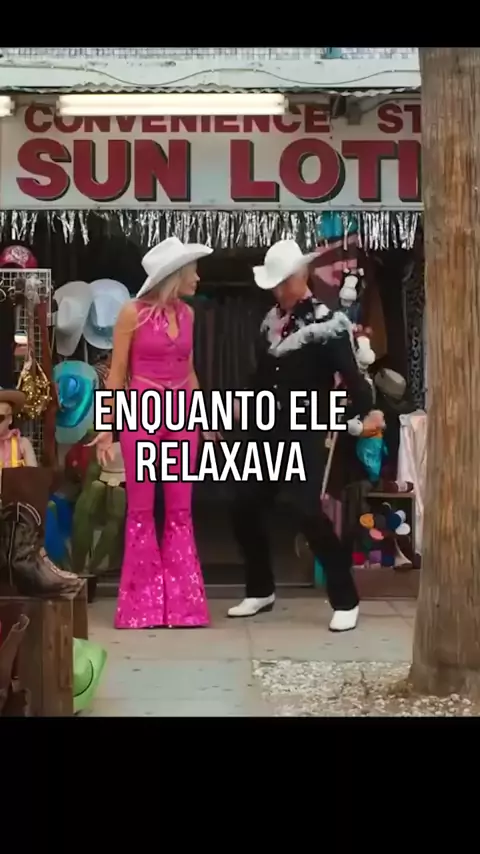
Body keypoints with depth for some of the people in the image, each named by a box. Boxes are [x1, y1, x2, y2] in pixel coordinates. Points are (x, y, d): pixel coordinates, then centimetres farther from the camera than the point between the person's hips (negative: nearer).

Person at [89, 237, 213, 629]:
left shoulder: (187, 314, 9)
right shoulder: (133, 313, -6)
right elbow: (117, 373, -5)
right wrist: (106, 425, -10)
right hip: (142, 414, -4)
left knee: (180, 512, 5)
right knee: (141, 511, 2)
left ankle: (181, 602, 11)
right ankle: (143, 604, 10)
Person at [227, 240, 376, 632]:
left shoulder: (327, 322, -8)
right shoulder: (272, 319, 11)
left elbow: (349, 372, -16)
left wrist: (367, 412, -22)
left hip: (305, 433, -7)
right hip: (267, 431, 7)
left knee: (308, 511, -16)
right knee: (245, 508, 7)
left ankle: (346, 600, -3)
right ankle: (261, 591, 25)